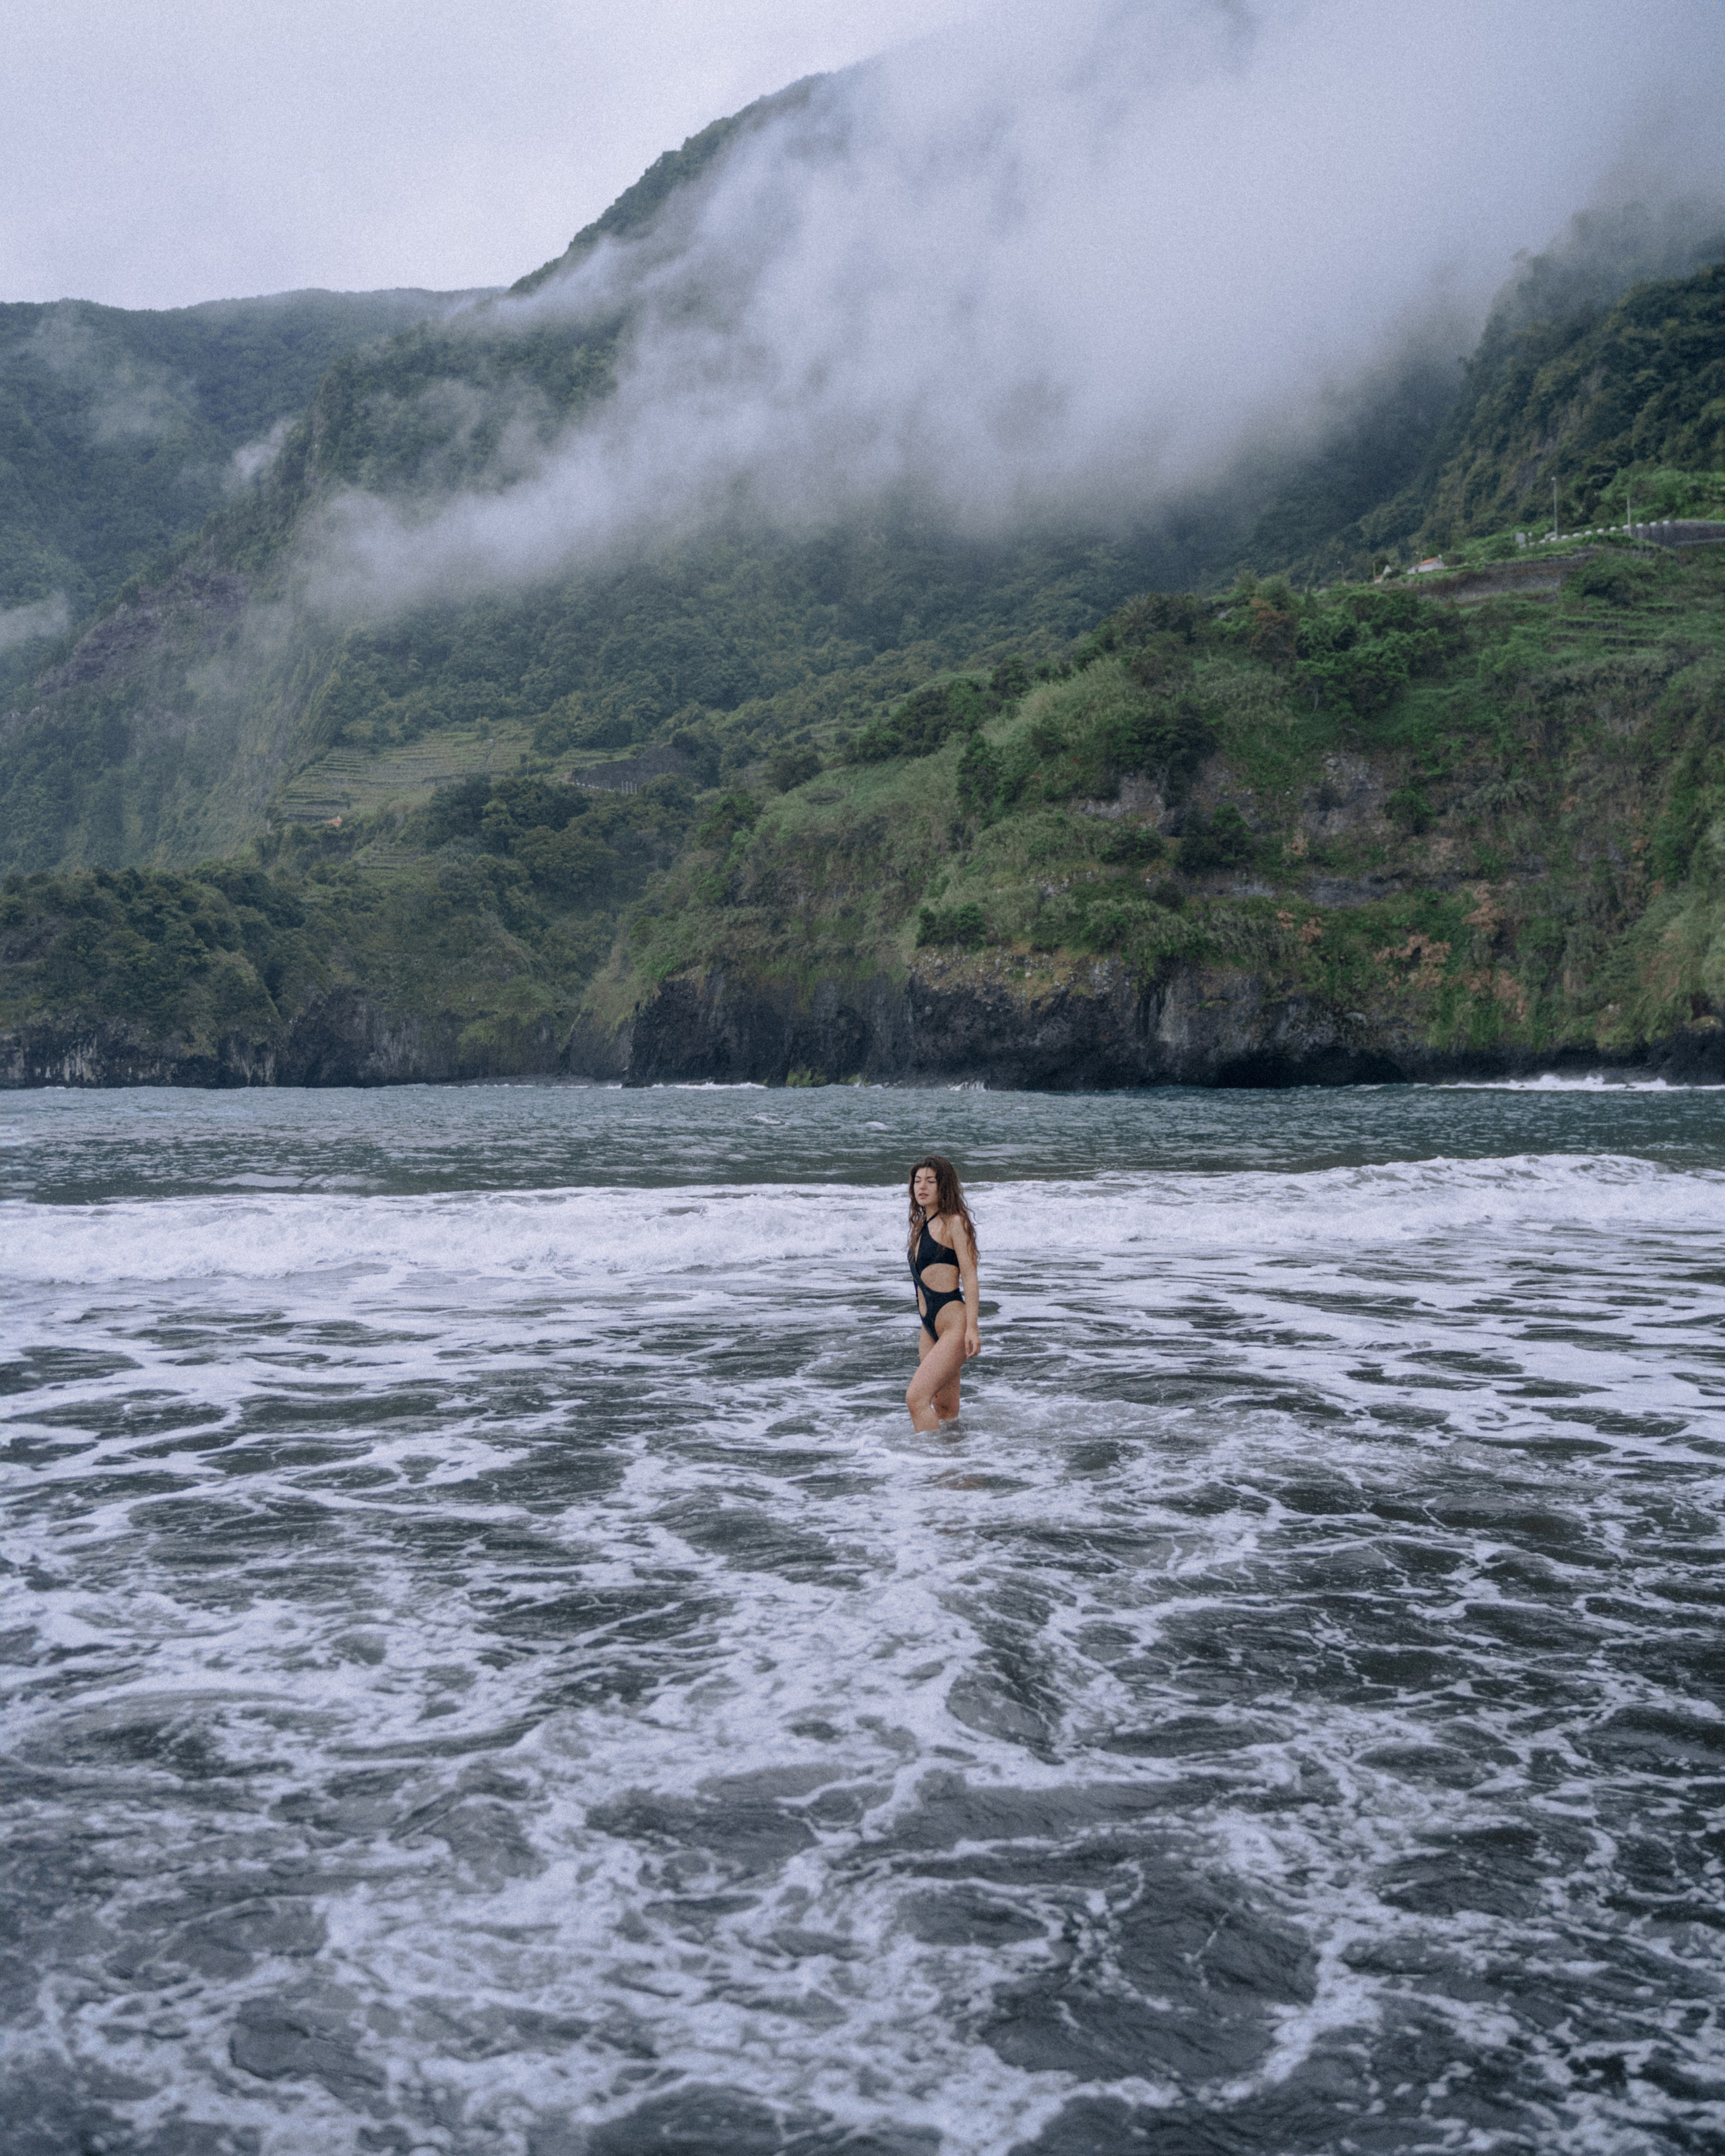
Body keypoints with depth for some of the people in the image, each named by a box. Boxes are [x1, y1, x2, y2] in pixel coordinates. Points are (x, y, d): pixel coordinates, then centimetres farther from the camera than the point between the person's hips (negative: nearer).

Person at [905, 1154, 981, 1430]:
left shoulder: (954, 1223, -6)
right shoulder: (922, 1225, 16)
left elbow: (969, 1275, -12)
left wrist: (972, 1327, -20)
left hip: (954, 1324, -8)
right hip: (929, 1328, 8)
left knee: (916, 1397, -18)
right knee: (944, 1408, 12)